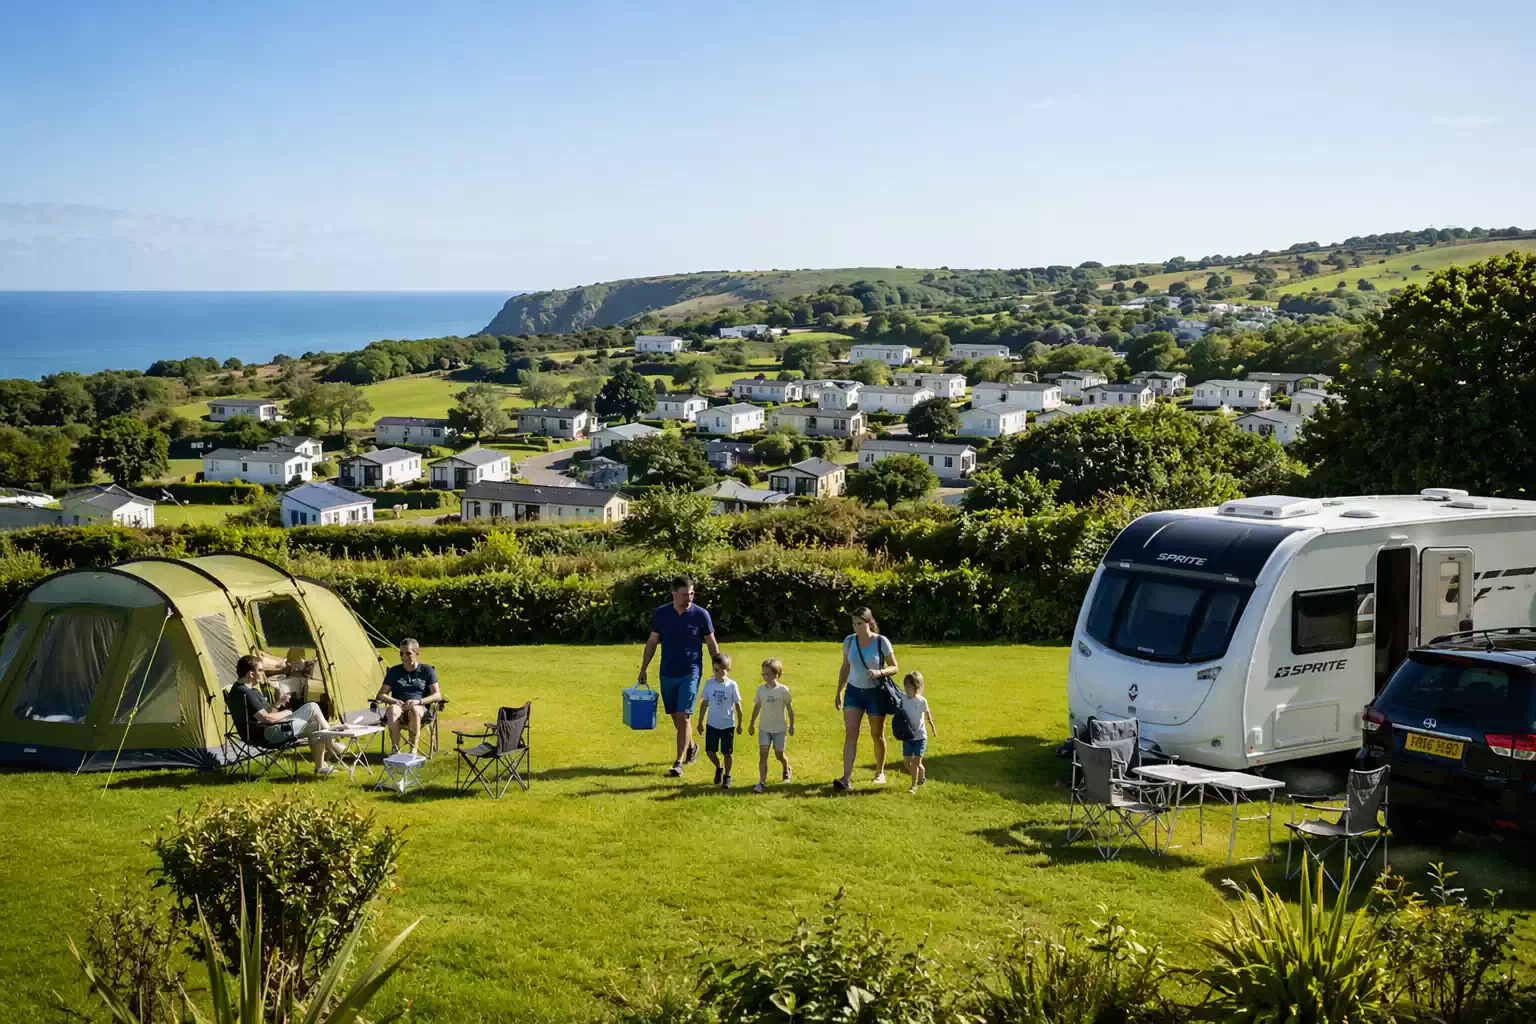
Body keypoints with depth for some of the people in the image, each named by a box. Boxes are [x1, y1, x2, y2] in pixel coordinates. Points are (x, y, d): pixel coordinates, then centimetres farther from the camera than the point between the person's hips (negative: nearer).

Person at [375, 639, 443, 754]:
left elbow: (437, 695, 1)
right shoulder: (394, 672, 14)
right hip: (399, 706, 1)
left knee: (414, 711, -41)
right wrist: (395, 701, -12)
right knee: (392, 711, -38)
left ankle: (413, 750, -34)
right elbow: (381, 695, 10)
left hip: (420, 708, -1)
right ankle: (395, 749, -34)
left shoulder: (427, 671, 9)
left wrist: (418, 701, -16)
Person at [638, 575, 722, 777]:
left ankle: (679, 763, -7)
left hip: (690, 673, -3)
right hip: (667, 674, 3)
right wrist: (643, 669, 5)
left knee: (683, 716, -11)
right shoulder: (661, 614, -3)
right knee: (676, 717, 12)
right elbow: (652, 642, 7)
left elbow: (712, 644, 1)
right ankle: (691, 746, 39)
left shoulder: (701, 615, -8)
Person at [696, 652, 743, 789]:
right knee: (710, 751, 2)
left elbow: (737, 705, -2)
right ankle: (718, 768, 30)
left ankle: (727, 776, 22)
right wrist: (700, 721, 5)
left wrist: (739, 724, 0)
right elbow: (704, 703, 4)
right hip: (712, 724, 2)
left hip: (728, 725, -2)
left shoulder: (731, 685, -9)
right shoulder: (709, 684, -4)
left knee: (726, 753, 4)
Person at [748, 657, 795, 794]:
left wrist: (791, 725, 1)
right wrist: (752, 724, 12)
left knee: (779, 754, 8)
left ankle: (787, 769, 41)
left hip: (779, 728, -2)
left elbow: (789, 708, -3)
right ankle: (762, 782, -12)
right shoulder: (760, 689, -4)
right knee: (763, 753, -10)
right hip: (765, 727, 2)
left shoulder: (783, 690, -12)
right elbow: (757, 706, 7)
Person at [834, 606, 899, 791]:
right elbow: (845, 668, 9)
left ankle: (880, 772, 31)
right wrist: (839, 692, 10)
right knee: (850, 733, -10)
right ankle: (846, 778, -17)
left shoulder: (881, 642, -12)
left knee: (877, 735, 10)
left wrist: (879, 673, -27)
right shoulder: (849, 641, -2)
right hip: (853, 691, 2)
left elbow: (894, 668, -7)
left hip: (875, 692, -2)